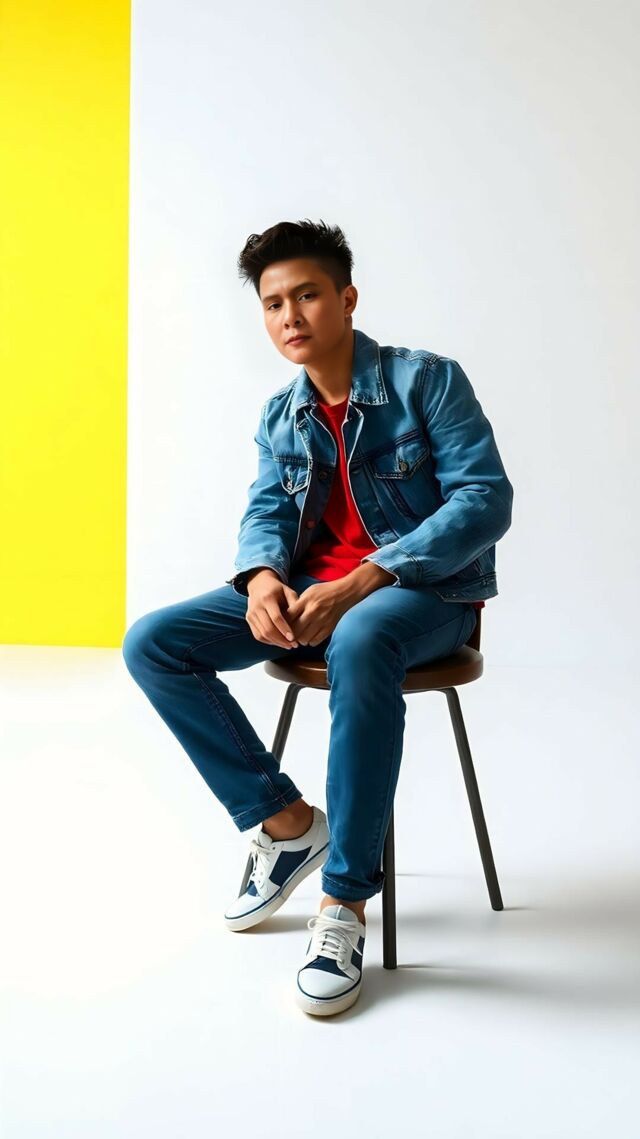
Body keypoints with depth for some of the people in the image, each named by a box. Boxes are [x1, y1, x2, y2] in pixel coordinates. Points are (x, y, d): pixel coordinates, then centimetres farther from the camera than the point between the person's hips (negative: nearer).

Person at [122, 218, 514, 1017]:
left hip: (425, 591, -6)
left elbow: (486, 499, -16)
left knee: (359, 643, -43)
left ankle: (345, 904, -31)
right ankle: (286, 822, -5)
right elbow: (265, 512, 4)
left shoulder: (426, 380, -7)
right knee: (152, 644, -12)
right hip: (309, 592, 6)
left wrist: (363, 580, -27)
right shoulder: (279, 418, 11)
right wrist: (262, 577, -23)